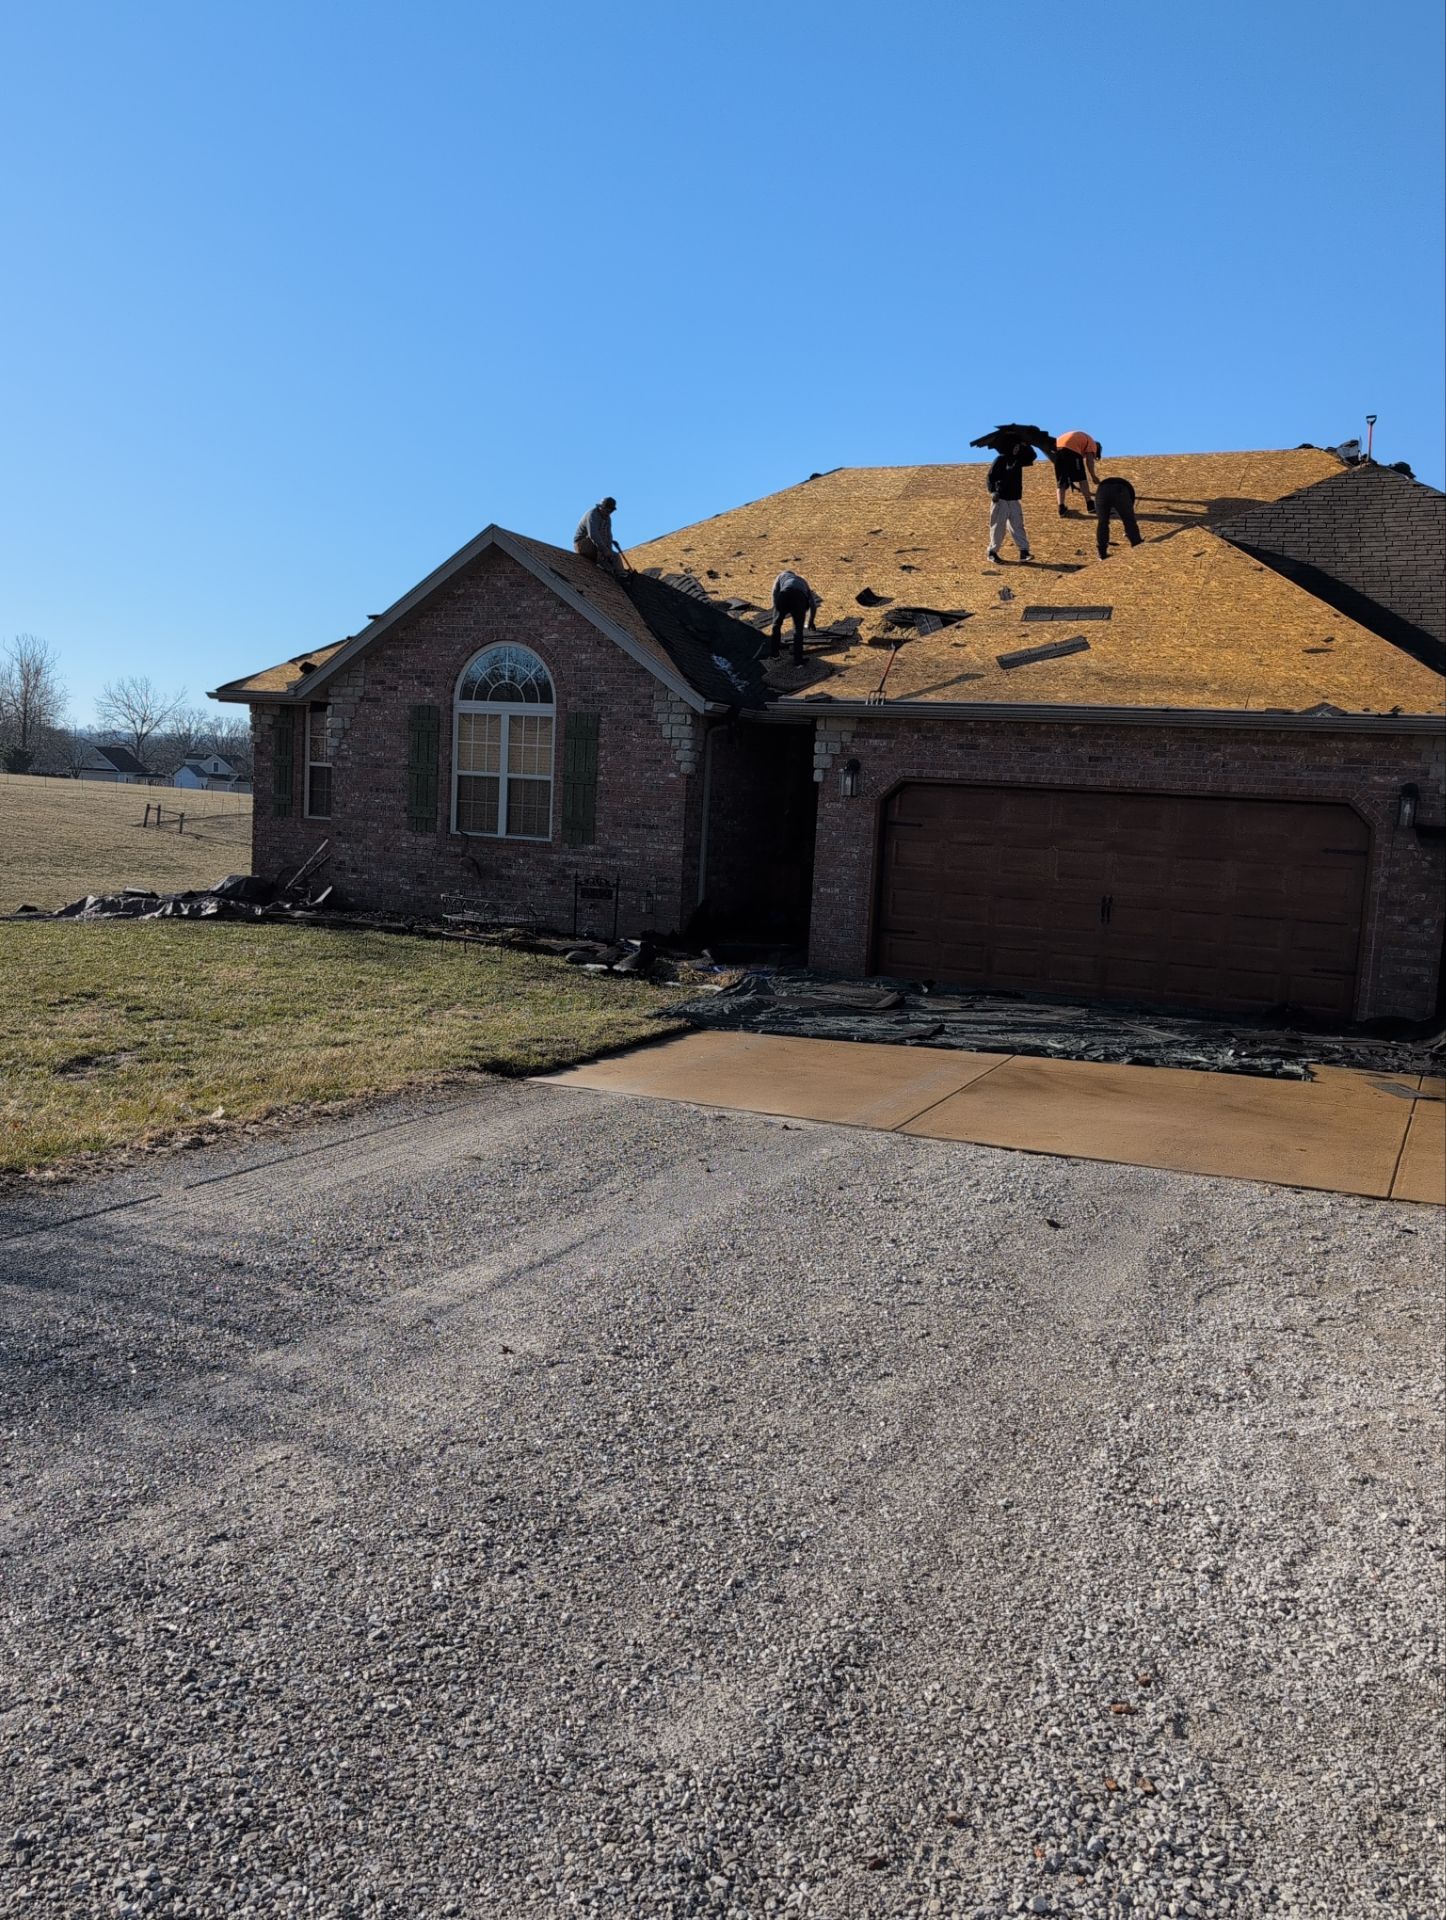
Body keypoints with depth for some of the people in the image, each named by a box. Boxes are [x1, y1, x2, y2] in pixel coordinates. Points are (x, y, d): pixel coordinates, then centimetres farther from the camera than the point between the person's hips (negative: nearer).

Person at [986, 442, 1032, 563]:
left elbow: (1032, 456, 17)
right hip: (1000, 499, -5)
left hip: (1014, 499, 5)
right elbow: (990, 477, -11)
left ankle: (1024, 551, -1)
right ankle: (993, 551, 11)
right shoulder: (1000, 460, -7)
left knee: (1018, 526, 2)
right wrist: (992, 491, -25)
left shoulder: (1018, 459, 10)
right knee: (998, 526, 1)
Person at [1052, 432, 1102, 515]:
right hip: (1071, 449, -6)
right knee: (1081, 478, 7)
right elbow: (1089, 460, 3)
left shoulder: (1080, 437, 41)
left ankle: (1061, 508, 0)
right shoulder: (1092, 443, 19)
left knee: (1061, 481, 10)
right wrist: (1093, 476, 8)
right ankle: (1090, 505, 8)